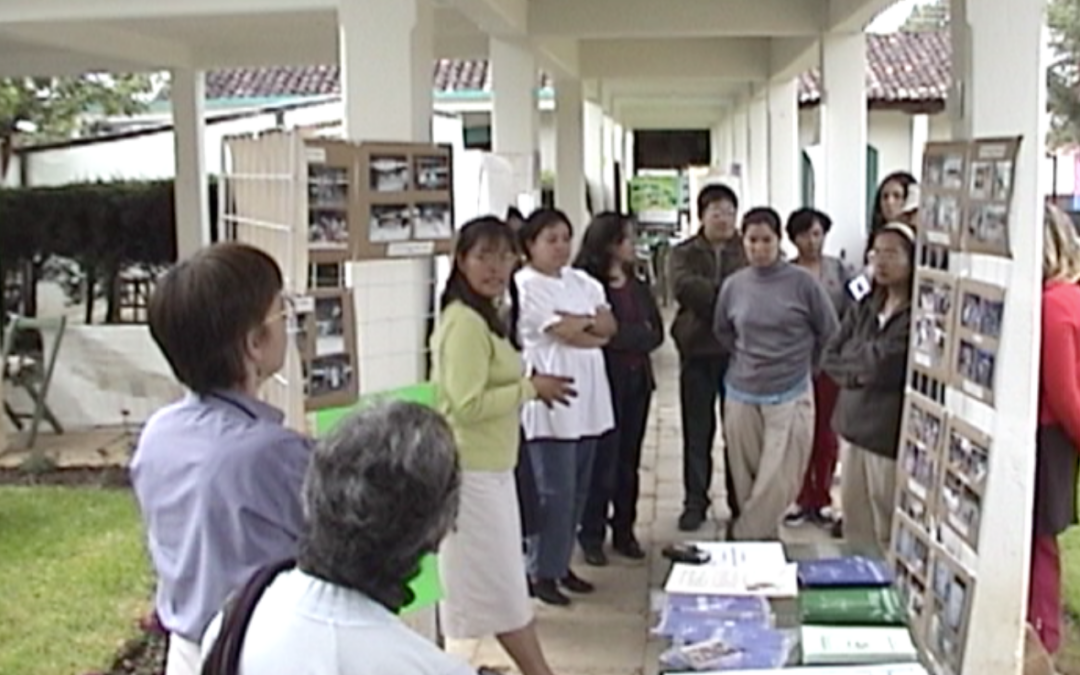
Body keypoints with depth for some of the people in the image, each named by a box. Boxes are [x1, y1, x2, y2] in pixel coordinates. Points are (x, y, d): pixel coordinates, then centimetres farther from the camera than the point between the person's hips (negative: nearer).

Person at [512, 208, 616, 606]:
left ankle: (561, 564, 24)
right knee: (555, 493, -5)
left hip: (587, 401, 8)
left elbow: (609, 325, 6)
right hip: (551, 401, -8)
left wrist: (578, 321, -12)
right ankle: (542, 573, 7)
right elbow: (566, 334, -15)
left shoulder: (580, 282, 16)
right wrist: (594, 325, 1)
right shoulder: (525, 285, -8)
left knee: (577, 491, 12)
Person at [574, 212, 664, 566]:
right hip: (604, 381, -6)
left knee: (629, 461, 11)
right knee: (602, 462, -1)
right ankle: (592, 535, 11)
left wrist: (622, 336, -8)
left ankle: (624, 531, 22)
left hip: (637, 381, 6)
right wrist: (637, 335, -9)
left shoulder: (638, 286, 12)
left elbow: (656, 333, 6)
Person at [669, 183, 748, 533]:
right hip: (698, 351, 1)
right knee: (697, 432, 7)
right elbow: (683, 285, -14)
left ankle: (741, 502, 19)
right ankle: (695, 502, 17)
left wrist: (708, 294, -18)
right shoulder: (684, 253, 5)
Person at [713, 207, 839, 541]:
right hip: (741, 394, 3)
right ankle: (762, 535, 23)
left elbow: (829, 332, 3)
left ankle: (744, 536, 8)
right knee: (746, 475, 8)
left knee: (777, 478, -5)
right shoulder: (733, 285, 1)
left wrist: (802, 366, 9)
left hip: (790, 395, -3)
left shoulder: (802, 282, -7)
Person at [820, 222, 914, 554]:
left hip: (890, 434, -7)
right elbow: (829, 358, 10)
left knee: (888, 537, 1)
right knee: (855, 528, 15)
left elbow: (885, 367, -20)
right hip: (853, 426, 7)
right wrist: (859, 372, -10)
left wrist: (852, 357, 0)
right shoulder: (864, 306, 10)